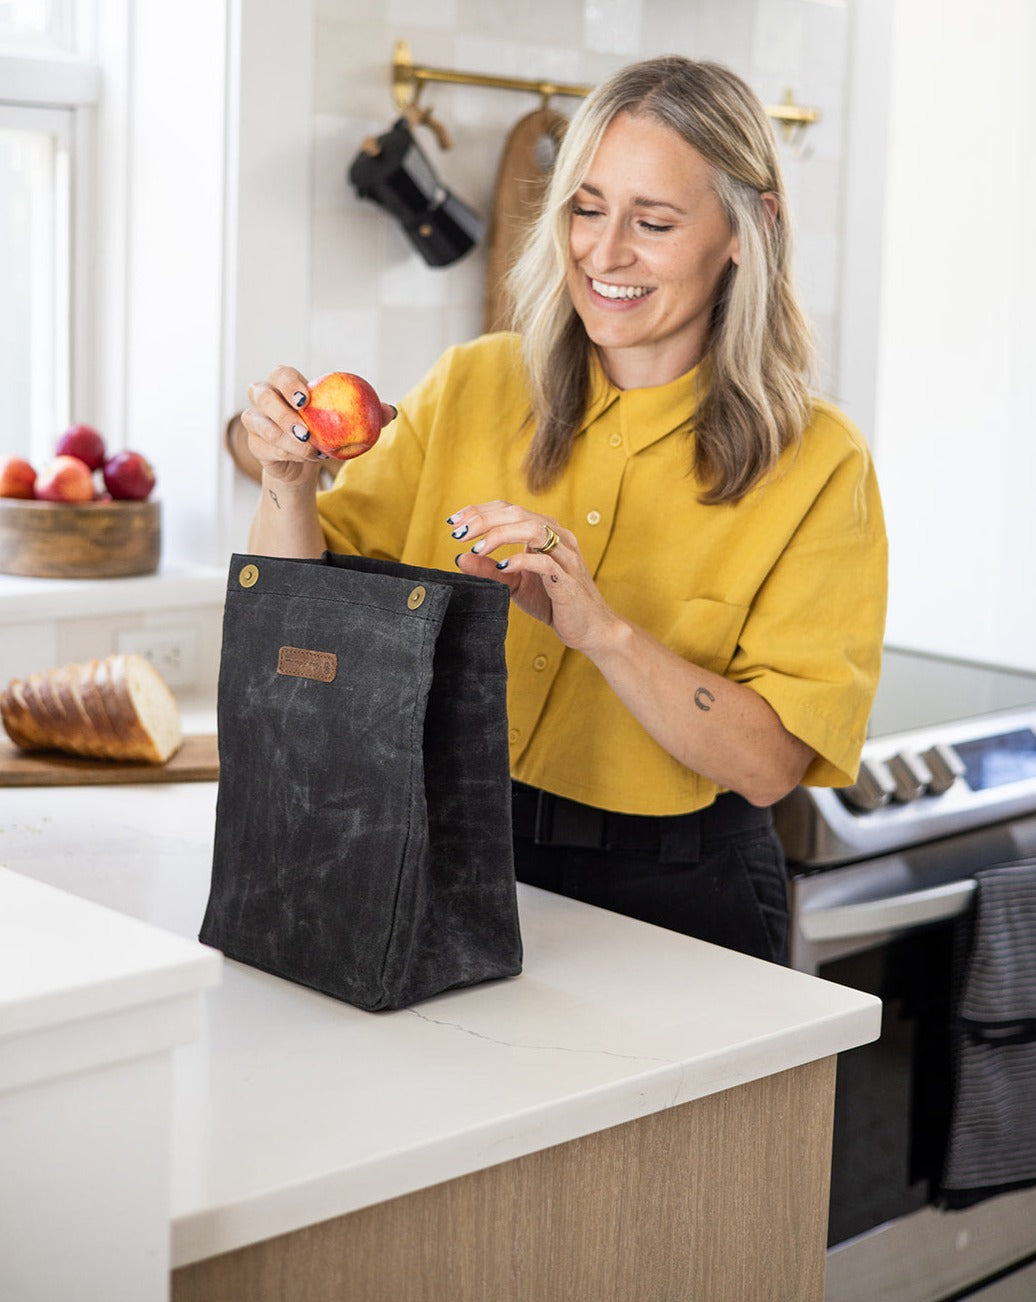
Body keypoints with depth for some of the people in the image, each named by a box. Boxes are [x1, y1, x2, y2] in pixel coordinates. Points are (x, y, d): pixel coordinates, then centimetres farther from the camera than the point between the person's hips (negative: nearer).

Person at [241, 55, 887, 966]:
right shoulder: (472, 388, 3)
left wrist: (601, 628, -25)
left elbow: (769, 765, -12)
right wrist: (289, 485, -16)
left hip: (673, 898, -3)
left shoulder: (815, 463, -6)